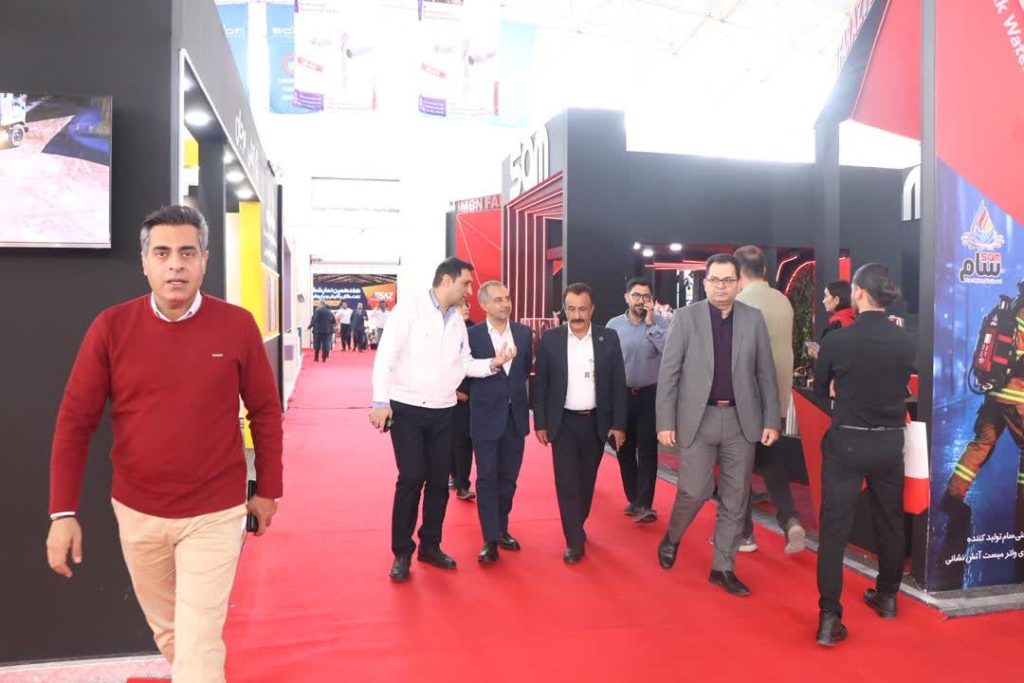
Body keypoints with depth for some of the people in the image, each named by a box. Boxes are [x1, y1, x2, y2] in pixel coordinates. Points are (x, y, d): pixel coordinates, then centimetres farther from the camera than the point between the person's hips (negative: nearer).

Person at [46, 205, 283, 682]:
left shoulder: (237, 325, -9)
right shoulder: (110, 327, -7)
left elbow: (266, 412, -1)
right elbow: (74, 421, -3)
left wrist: (268, 490, 4)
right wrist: (63, 511, -6)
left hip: (214, 515, -2)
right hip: (136, 513, 3)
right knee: (165, 631, 22)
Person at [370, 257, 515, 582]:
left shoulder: (457, 321, 10)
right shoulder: (410, 308, -8)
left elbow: (465, 364, 11)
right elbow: (386, 356, -12)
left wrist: (493, 363, -6)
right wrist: (381, 401, -18)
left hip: (443, 412, 6)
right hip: (407, 409, -6)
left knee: (439, 480, 9)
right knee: (411, 478, -7)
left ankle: (430, 546, 26)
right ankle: (402, 552, 10)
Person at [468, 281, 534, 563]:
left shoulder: (524, 332, 3)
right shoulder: (471, 335, -9)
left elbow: (527, 369, 12)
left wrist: (514, 389, 6)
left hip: (516, 414, 4)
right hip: (486, 416, -4)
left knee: (508, 477, 13)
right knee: (487, 478, 1)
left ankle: (502, 529, 29)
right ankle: (490, 539, 7)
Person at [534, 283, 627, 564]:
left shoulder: (609, 338, -3)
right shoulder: (550, 338, -4)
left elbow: (618, 384, 0)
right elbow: (541, 384, 0)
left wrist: (618, 425, -3)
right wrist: (540, 423, -2)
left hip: (596, 422, 1)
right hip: (564, 422, -1)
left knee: (586, 480, 14)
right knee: (566, 482, -4)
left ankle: (577, 525, 36)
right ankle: (575, 542, 6)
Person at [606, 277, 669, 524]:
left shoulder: (660, 323, -2)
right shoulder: (614, 325, 1)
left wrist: (651, 324, -16)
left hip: (650, 395, -2)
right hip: (621, 395, 2)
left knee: (647, 451, -4)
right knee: (624, 450, 11)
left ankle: (645, 504, -3)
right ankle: (633, 498, 25)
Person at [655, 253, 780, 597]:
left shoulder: (754, 319, 4)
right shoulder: (685, 317, -3)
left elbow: (766, 373, 6)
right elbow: (668, 373, -4)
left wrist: (771, 420, 1)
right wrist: (666, 422, -8)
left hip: (741, 420, 3)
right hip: (698, 418, -2)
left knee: (735, 498, 7)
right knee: (694, 491, -3)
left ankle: (723, 567, 21)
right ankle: (672, 537, 28)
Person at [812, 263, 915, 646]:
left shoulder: (836, 340, -13)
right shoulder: (905, 341, -5)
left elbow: (820, 390, 1)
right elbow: (901, 388, 9)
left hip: (846, 442, -3)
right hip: (889, 443, 3)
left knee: (834, 528, 1)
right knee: (889, 522, 20)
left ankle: (829, 617, -2)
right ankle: (887, 597, 37)